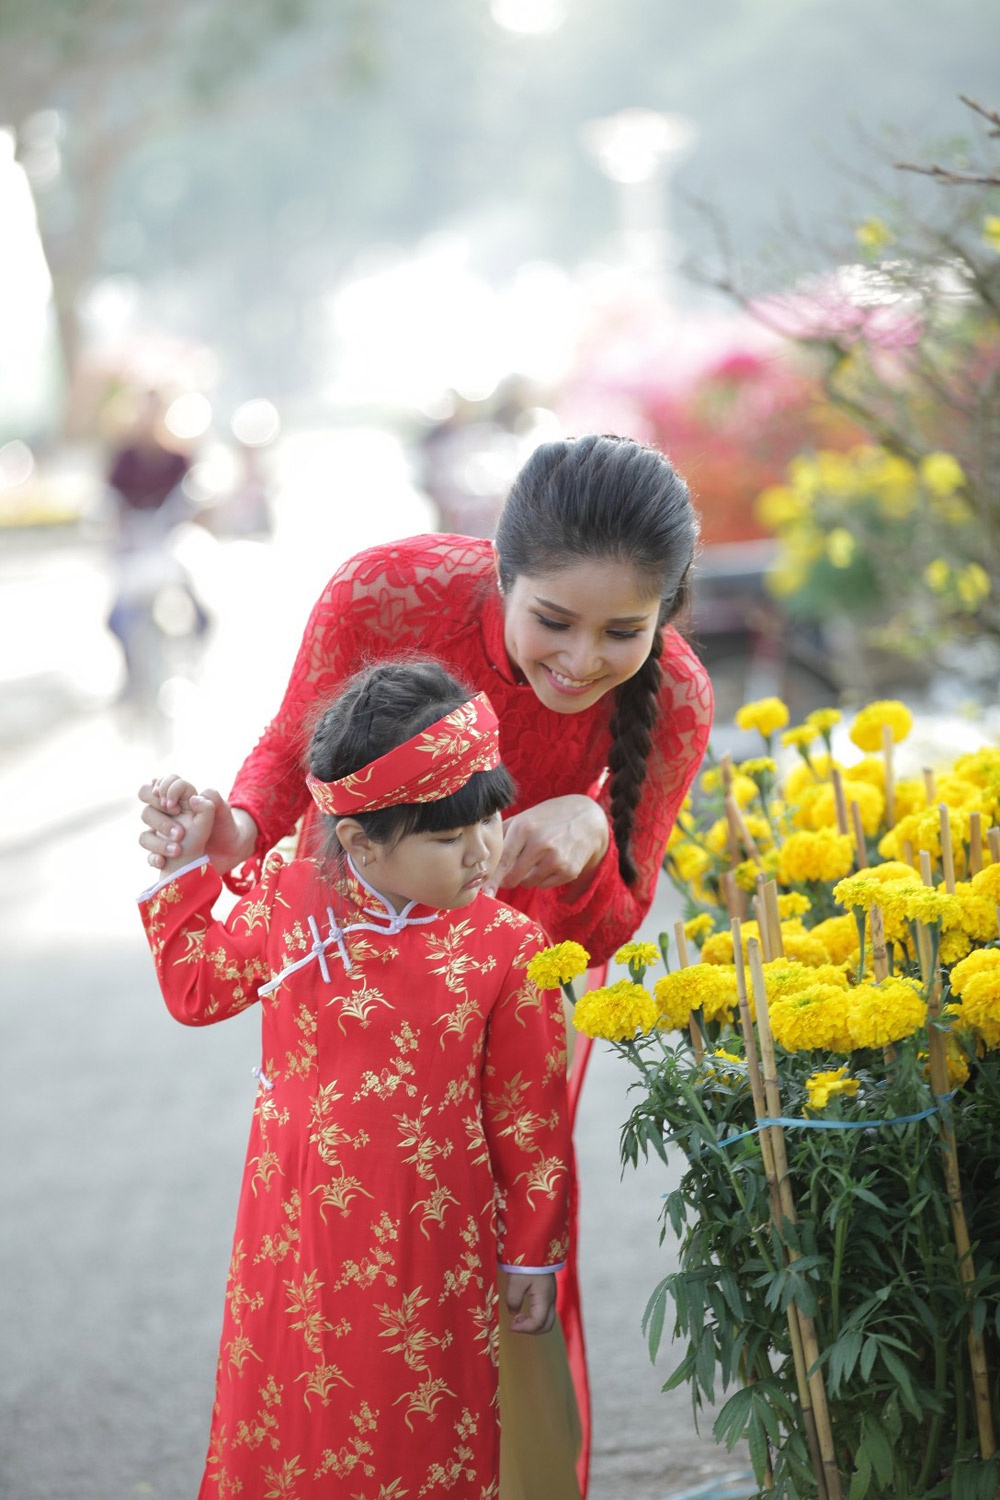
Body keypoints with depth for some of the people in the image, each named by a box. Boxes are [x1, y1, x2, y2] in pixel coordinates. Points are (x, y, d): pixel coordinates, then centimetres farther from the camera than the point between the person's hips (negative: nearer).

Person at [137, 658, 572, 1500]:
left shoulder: (507, 948, -13)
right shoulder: (288, 902, -6)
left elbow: (530, 1116, -5)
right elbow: (196, 988, 13)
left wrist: (533, 1256, 0)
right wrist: (189, 864, 7)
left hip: (427, 1248, -2)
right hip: (294, 1240, 3)